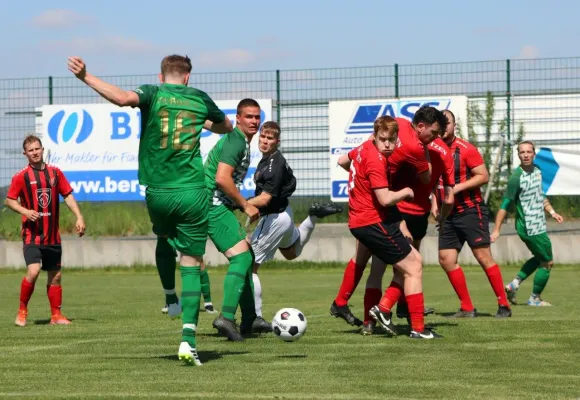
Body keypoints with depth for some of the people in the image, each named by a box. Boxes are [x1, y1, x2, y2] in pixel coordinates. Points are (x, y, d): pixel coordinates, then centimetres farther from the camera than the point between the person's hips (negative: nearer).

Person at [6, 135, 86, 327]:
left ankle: (56, 315, 19)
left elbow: (68, 195, 12)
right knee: (33, 271, -20)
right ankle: (22, 311, -2)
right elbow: (9, 200, 0)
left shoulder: (55, 173, 7)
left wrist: (79, 217, 1)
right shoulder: (21, 177, -4)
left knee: (55, 275, 8)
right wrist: (25, 211, -17)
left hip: (52, 235, 4)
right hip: (32, 234, -4)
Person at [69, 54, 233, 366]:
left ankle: (172, 301, 35)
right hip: (192, 193, 0)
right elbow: (226, 127, 28)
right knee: (191, 264, 1)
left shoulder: (153, 94, 0)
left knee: (164, 239, 34)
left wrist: (85, 77, -19)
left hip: (157, 192, 0)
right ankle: (188, 338, -11)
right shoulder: (199, 99, 8)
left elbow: (123, 98, -24)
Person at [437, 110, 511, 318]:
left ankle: (504, 305, 0)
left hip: (471, 211, -6)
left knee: (483, 257, -7)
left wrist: (457, 187, -19)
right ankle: (467, 308, 7)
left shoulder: (465, 149, -9)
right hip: (449, 214, 6)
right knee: (446, 259, 0)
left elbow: (483, 176, -13)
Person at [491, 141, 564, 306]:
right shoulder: (516, 177, -19)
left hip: (538, 226, 8)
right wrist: (496, 230, -18)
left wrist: (552, 212, 13)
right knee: (547, 263, 2)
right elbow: (505, 205, -18)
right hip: (531, 228, -8)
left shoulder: (537, 171, 5)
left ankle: (514, 284, 22)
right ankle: (535, 299, 17)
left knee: (539, 258, 23)